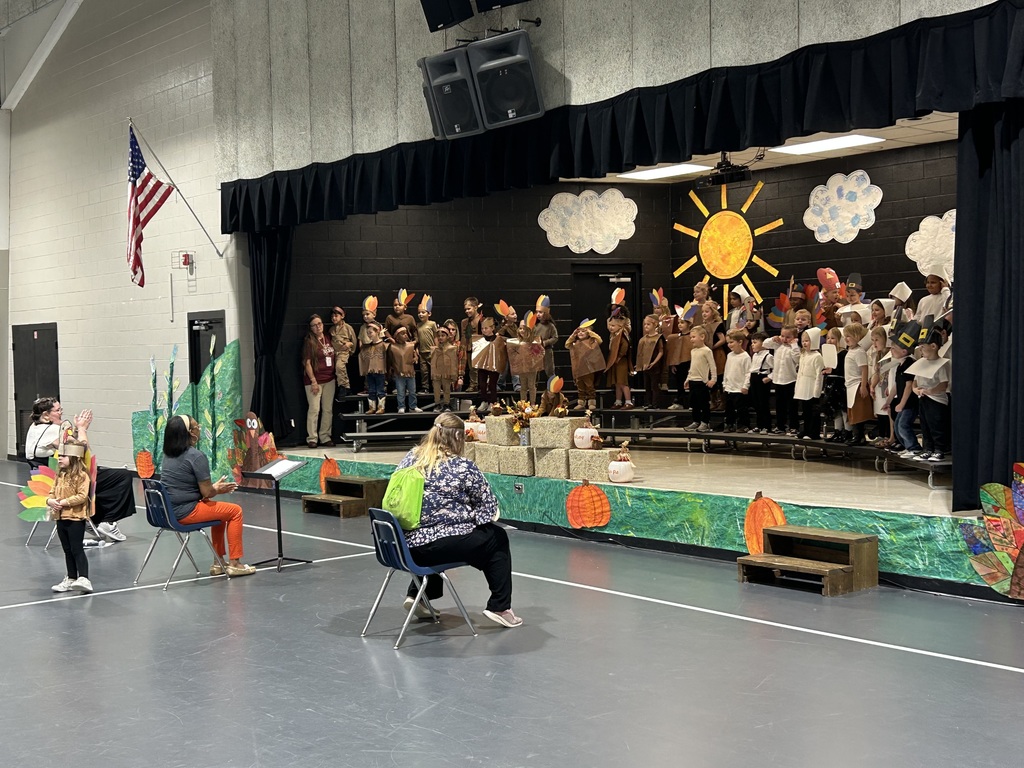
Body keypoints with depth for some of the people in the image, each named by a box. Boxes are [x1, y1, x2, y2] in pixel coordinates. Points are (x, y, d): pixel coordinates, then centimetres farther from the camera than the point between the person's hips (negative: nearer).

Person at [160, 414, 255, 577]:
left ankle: (218, 563, 28)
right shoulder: (196, 457, -17)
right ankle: (234, 563, 7)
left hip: (168, 511, 9)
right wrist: (218, 489, 6)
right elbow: (207, 493, -16)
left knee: (220, 509, 27)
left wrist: (214, 487, 15)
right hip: (185, 513, -9)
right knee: (235, 511, 5)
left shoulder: (169, 455, 10)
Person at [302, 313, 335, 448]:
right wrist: (313, 381, -15)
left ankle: (325, 437, 16)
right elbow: (307, 363, -11)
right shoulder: (309, 341, -7)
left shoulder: (328, 339, 11)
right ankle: (312, 438, 0)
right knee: (314, 409, -7)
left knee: (328, 409, 8)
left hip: (329, 380, 6)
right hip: (314, 380, -6)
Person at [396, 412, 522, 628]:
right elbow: (489, 505, -2)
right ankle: (500, 608, 19)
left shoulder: (410, 458, 5)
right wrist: (469, 516, 18)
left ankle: (416, 595, 31)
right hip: (441, 546, -6)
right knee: (497, 538, 18)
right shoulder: (462, 467, -9)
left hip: (406, 546, 6)